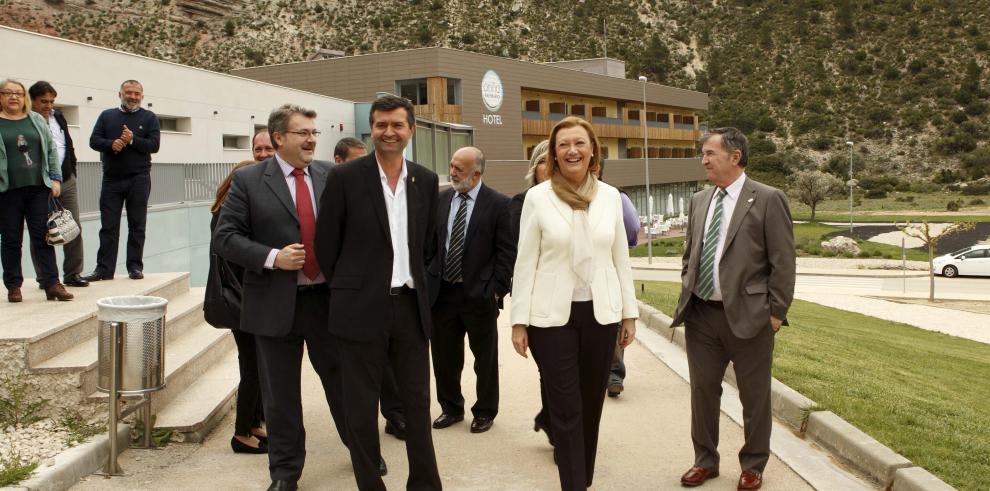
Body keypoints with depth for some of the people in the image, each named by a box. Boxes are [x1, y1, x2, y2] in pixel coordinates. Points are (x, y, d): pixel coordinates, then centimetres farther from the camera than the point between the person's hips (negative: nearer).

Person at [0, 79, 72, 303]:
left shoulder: (37, 120, 12)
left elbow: (51, 151, 13)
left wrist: (55, 178, 5)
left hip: (38, 189, 2)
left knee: (43, 237, 0)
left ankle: (52, 284, 0)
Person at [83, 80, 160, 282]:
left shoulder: (149, 118, 8)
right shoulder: (107, 116, 13)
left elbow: (154, 145, -4)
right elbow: (94, 141, 4)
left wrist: (132, 140, -16)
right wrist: (111, 144, -14)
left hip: (138, 179, -2)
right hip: (111, 178, 2)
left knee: (137, 225, 2)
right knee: (108, 226, 1)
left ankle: (135, 267, 8)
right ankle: (104, 269, 3)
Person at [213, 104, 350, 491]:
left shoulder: (331, 176, 4)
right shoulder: (248, 180, -3)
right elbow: (225, 237, -7)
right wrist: (272, 257, -18)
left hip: (329, 298, 2)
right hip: (276, 303, -2)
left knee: (342, 379, 15)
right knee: (280, 394, 10)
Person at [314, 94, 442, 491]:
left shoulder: (426, 180, 6)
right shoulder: (345, 177, -6)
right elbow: (326, 245, -1)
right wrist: (348, 289, 5)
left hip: (411, 305, 4)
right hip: (362, 308, -3)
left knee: (417, 402, 11)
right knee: (362, 407, 6)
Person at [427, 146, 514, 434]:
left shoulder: (498, 204, -8)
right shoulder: (441, 199, 5)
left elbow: (507, 252, -8)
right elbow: (430, 241, 10)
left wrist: (497, 289, -12)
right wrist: (429, 280, 3)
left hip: (479, 294, -4)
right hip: (442, 292, 4)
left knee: (485, 358, 11)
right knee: (444, 356, 13)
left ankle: (485, 412, 28)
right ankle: (451, 408, 32)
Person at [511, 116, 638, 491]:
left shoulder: (610, 196, 4)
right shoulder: (537, 197, -4)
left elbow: (621, 259, 8)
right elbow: (525, 262, -3)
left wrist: (630, 313, 7)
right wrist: (519, 320, -5)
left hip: (601, 314, 3)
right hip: (553, 316, -3)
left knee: (591, 405, 12)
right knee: (566, 409, 1)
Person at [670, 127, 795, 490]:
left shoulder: (768, 199, -7)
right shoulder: (699, 201, 10)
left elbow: (782, 262, -8)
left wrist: (776, 312, -10)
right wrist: (686, 296, 10)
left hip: (748, 316, -5)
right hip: (701, 314, 5)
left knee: (754, 397, 9)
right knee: (703, 391, 13)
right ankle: (705, 461, 29)